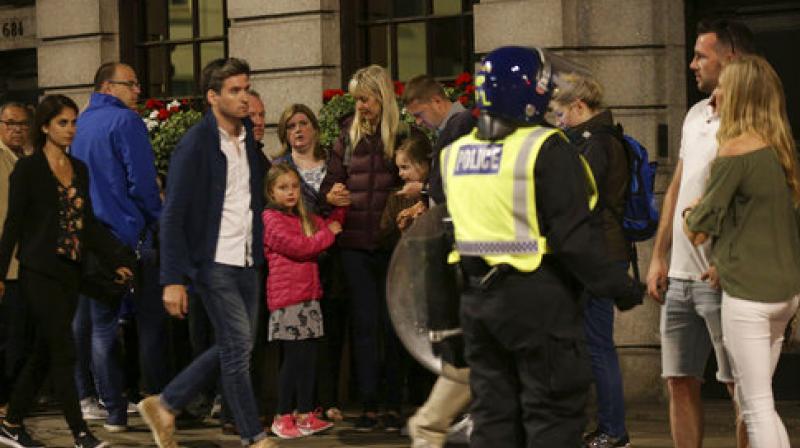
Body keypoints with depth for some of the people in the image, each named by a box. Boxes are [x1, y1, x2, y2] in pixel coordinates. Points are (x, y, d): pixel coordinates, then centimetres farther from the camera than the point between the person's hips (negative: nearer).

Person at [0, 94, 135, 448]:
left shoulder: (79, 169, 12)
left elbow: (89, 223, 14)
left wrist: (118, 259, 5)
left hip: (69, 272, 6)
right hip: (40, 272, -6)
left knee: (44, 353, 10)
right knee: (63, 352, -8)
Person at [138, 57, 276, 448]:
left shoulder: (250, 138, 9)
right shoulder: (195, 144, -12)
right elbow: (172, 216, -13)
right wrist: (173, 280, -18)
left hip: (247, 262, 8)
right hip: (213, 263, -7)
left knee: (233, 349, 10)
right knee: (238, 345, -7)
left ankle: (164, 405, 23)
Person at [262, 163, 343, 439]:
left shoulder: (304, 218, 19)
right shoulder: (271, 218, -7)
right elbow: (297, 246, -15)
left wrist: (339, 207, 3)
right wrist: (327, 234, -5)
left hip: (309, 296, 8)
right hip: (286, 297, -8)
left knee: (309, 357, 8)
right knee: (294, 358, -5)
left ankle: (306, 415, 14)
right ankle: (282, 418, 3)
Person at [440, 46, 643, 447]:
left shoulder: (454, 153, 8)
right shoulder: (547, 150, -14)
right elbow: (574, 239, -18)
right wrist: (620, 288, -10)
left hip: (476, 297, 7)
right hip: (537, 295, -7)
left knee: (493, 412, 14)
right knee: (553, 414, 2)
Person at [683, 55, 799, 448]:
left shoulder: (735, 152, -14)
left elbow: (698, 231, -10)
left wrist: (690, 216, 12)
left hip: (749, 293, -8)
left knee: (757, 406, -4)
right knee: (751, 400, 18)